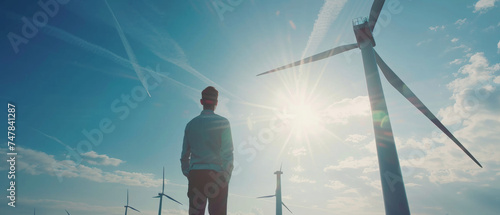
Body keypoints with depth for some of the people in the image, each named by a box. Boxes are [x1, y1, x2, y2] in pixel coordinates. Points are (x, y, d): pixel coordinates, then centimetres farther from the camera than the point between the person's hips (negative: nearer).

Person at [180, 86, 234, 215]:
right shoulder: (222, 122, -2)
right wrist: (227, 175, -2)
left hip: (195, 174, 3)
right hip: (216, 174, -3)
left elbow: (185, 154, 11)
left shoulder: (191, 124, 9)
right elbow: (227, 153, -7)